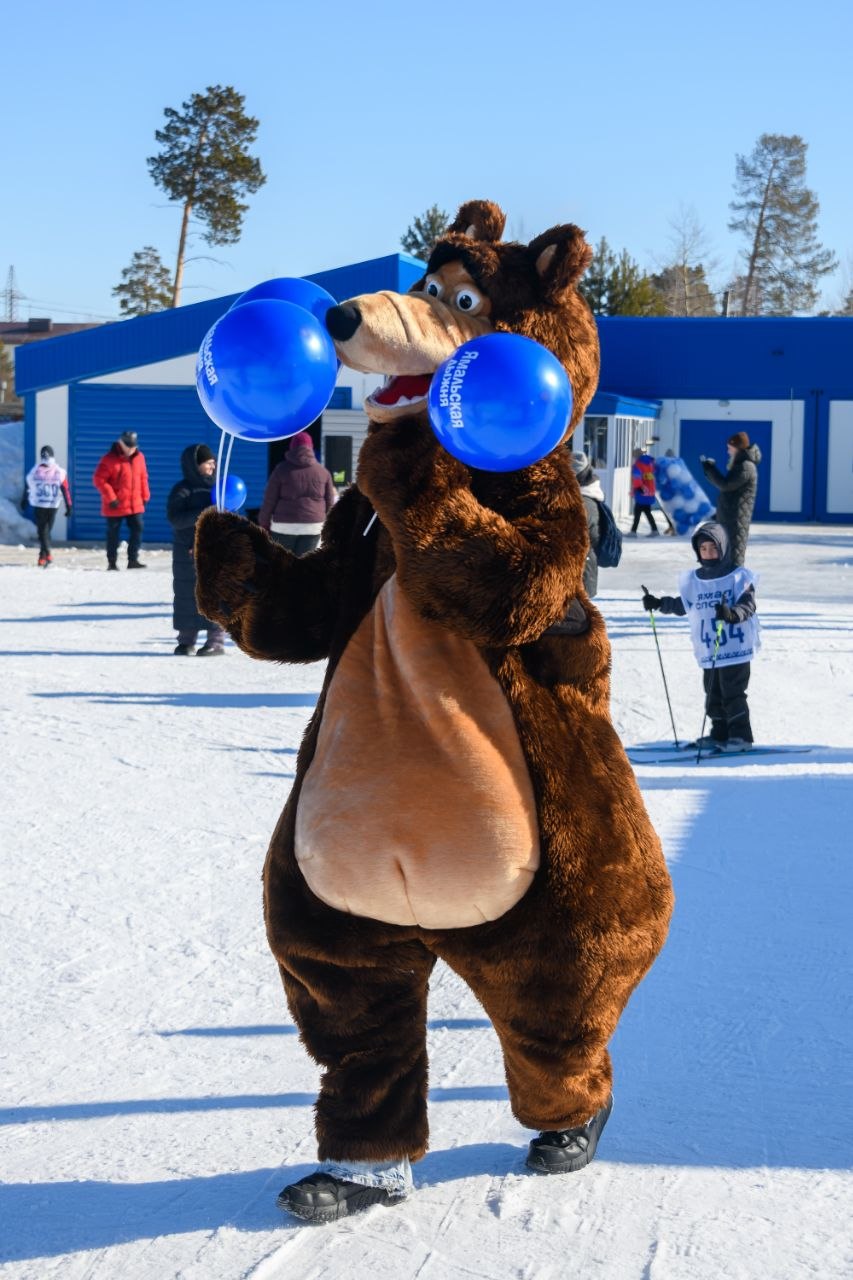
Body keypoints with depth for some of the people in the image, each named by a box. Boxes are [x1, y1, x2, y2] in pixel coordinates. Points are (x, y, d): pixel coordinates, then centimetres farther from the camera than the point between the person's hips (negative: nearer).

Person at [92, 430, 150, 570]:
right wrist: (111, 498, -15)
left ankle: (133, 560, 7)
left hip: (135, 504, 5)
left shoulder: (139, 457, 6)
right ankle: (112, 562, 13)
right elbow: (99, 479, -12)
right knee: (113, 533, 4)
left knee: (137, 529, 0)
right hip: (115, 506, -4)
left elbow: (143, 477, 16)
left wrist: (145, 496, 12)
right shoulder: (110, 459, -11)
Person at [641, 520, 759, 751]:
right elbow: (682, 604, 25)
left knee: (732, 693, -6)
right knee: (713, 694, 11)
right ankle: (720, 734, 21)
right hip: (708, 651, 6)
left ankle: (741, 736, 1)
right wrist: (659, 603, 20)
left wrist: (732, 614, -35)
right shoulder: (693, 580, 10)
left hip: (735, 648, -6)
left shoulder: (739, 576, -5)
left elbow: (748, 605, -17)